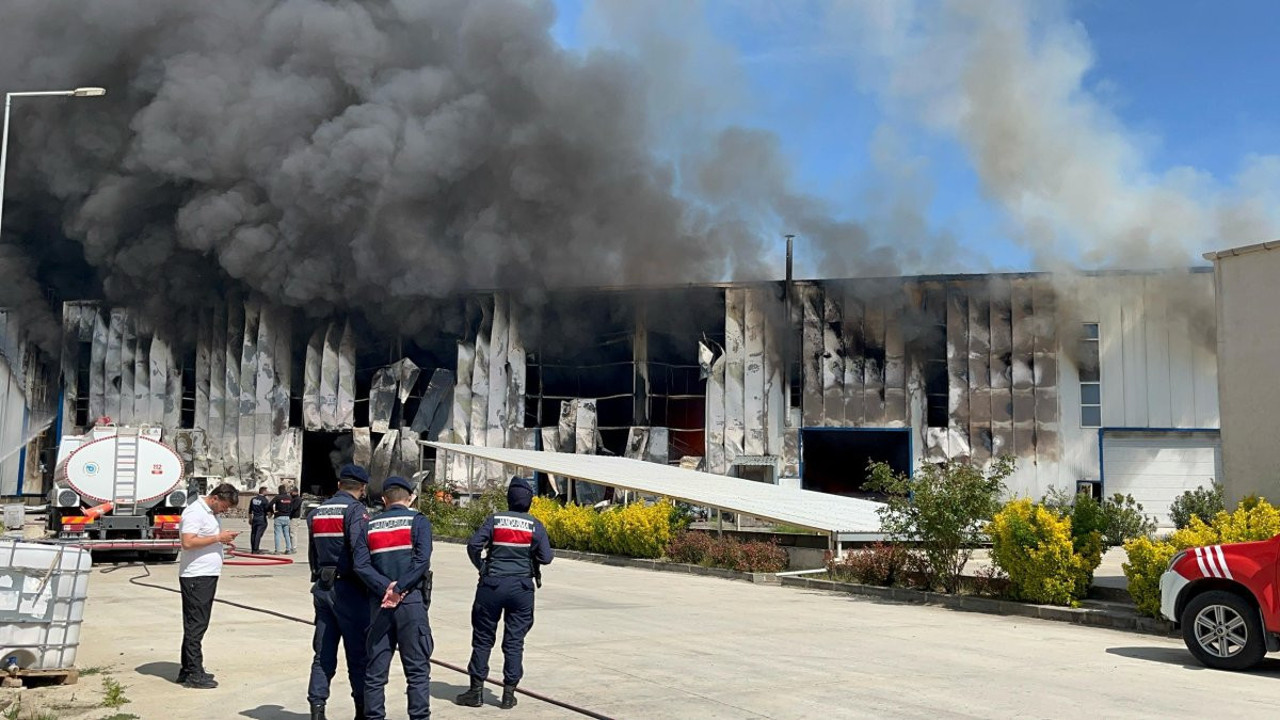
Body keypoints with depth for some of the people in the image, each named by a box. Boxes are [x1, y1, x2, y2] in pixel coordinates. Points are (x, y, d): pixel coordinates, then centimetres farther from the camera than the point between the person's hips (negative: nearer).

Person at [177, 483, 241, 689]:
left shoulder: (211, 513, 17)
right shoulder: (194, 512, -14)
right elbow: (188, 542, -24)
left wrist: (224, 538, 7)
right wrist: (218, 538, -21)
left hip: (208, 575, 10)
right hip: (195, 577, -10)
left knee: (197, 624, 14)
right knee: (195, 625, -6)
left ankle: (188, 670, 21)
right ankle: (193, 674, -3)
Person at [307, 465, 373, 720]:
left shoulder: (316, 513, 12)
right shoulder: (356, 510, -11)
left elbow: (312, 555, 18)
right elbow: (360, 551, -22)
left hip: (322, 587, 6)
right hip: (348, 588, -6)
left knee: (323, 653, 10)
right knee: (358, 653, 2)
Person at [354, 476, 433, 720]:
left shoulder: (370, 526, 11)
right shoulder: (418, 521, 1)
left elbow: (361, 565, -2)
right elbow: (422, 559, -14)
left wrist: (385, 588, -9)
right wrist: (399, 589, -13)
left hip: (379, 602, 3)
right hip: (411, 600, -3)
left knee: (375, 670, 9)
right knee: (417, 669, 2)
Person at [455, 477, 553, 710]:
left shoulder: (495, 519, -2)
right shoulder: (535, 525, -2)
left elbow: (473, 544, -10)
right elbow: (546, 557, -6)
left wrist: (481, 566, 6)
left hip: (492, 584, 0)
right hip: (522, 587, 0)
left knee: (483, 638, 9)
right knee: (514, 641, 7)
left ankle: (476, 691, 11)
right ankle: (509, 693, 8)